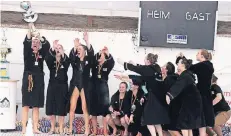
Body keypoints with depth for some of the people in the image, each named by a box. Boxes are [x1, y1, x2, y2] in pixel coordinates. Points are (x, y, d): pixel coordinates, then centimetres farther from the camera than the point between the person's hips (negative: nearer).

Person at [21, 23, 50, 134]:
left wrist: (39, 36, -17)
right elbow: (26, 43, -14)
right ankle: (24, 129, -5)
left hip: (38, 80, 3)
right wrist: (30, 30, -25)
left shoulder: (41, 53, 10)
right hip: (28, 79, -3)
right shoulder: (27, 53, 4)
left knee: (36, 106, 4)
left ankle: (35, 128, 7)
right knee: (26, 105, -4)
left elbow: (47, 45, -6)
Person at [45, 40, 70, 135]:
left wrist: (63, 55, -43)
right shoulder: (51, 61, 4)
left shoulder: (65, 60, 1)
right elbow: (47, 59, -19)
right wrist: (52, 49, -36)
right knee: (51, 107, 3)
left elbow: (67, 63, -23)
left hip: (62, 86, -2)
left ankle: (61, 129, 5)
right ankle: (52, 128, 13)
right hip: (52, 85, 2)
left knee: (61, 107, -2)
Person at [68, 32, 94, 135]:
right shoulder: (75, 60, 6)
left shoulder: (88, 59, 2)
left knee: (85, 108, -1)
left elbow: (91, 53, -17)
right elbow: (71, 56, -15)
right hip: (75, 84, 2)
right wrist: (74, 46, -31)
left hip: (85, 85, -2)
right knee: (72, 107, 0)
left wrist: (87, 41, -32)